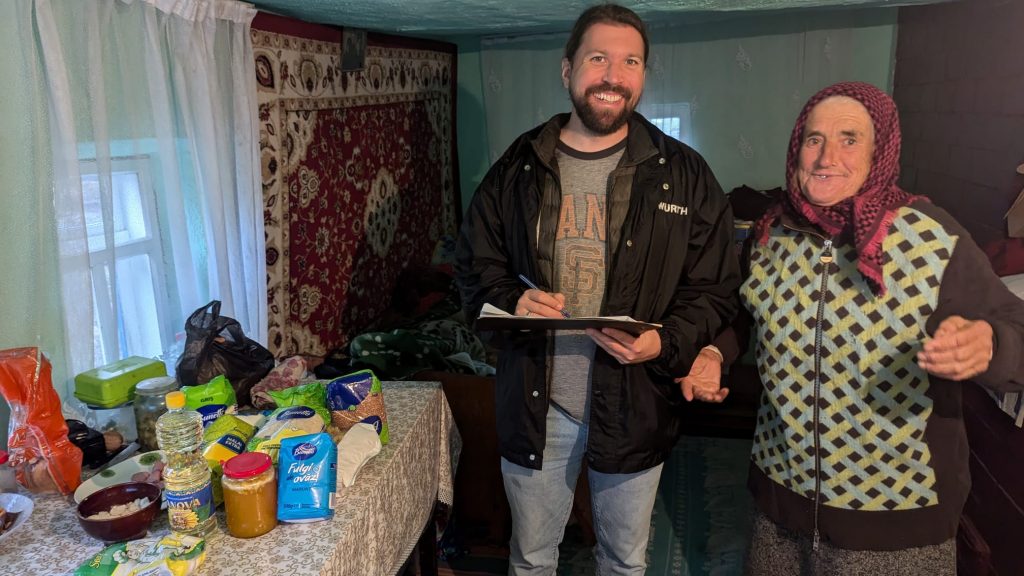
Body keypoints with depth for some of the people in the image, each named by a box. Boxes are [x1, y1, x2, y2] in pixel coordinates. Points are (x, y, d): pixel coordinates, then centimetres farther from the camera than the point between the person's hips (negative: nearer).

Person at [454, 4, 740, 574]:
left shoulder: (683, 174, -4)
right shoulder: (517, 168, 0)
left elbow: (716, 288, -3)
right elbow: (476, 265, 5)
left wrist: (665, 343, -21)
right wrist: (511, 303, -17)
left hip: (635, 407, 0)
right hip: (534, 403, 1)